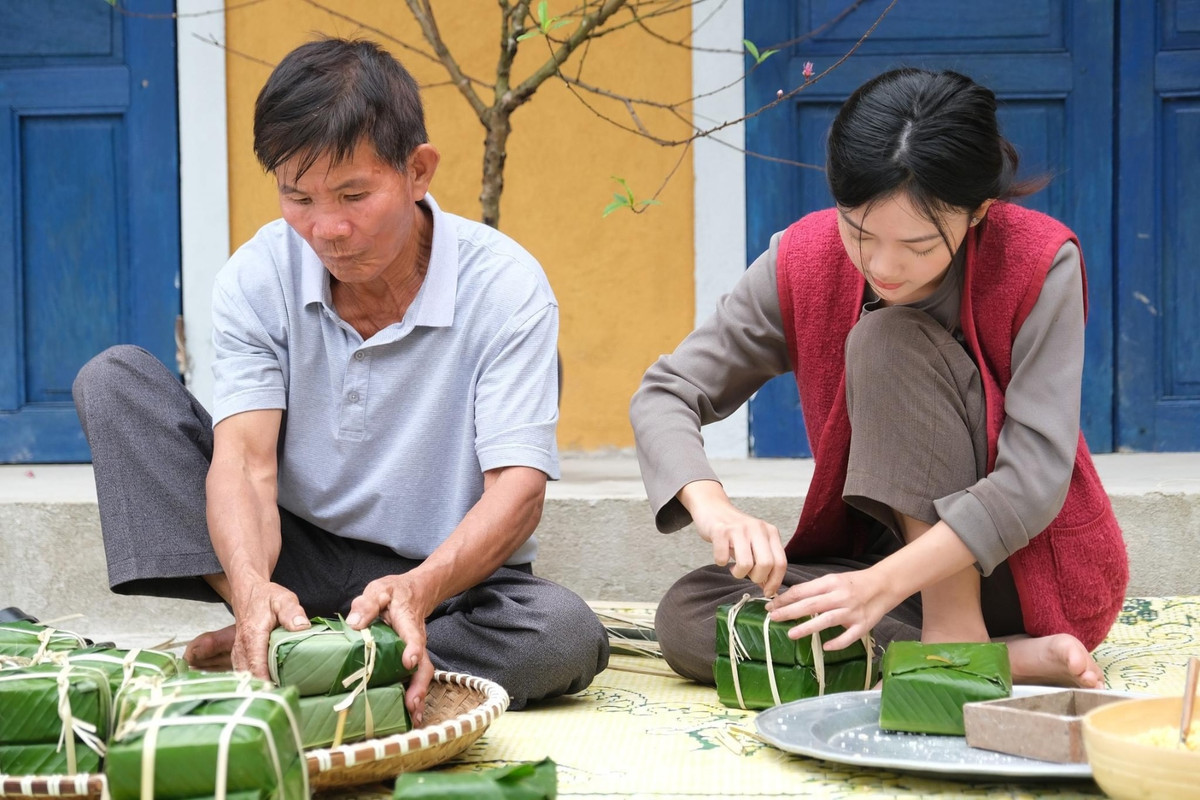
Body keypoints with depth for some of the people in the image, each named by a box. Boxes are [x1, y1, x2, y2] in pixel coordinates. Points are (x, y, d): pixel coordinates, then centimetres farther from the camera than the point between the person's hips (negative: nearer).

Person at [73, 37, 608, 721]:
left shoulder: (504, 285, -16)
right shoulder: (258, 278, -9)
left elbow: (518, 484, -22)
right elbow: (244, 455, -19)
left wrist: (418, 589, -42)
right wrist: (252, 585, -42)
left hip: (448, 572, -1)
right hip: (294, 561, 2)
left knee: (564, 633, -36)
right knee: (116, 378, -12)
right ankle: (253, 629, -26)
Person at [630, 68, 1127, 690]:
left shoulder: (1039, 262, -19)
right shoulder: (804, 261, -9)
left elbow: (1034, 478, -25)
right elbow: (665, 393, -10)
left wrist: (884, 583, -38)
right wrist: (711, 504, -32)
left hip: (1035, 565, -4)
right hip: (895, 564, 5)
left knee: (891, 337, -24)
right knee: (687, 615, -22)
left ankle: (957, 638, -26)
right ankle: (1013, 659, -24)